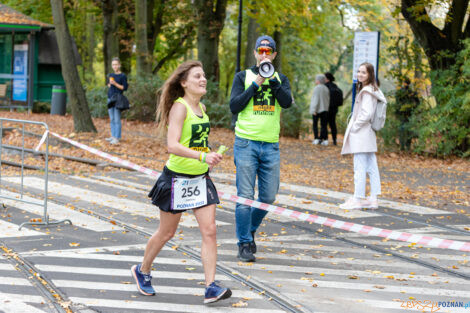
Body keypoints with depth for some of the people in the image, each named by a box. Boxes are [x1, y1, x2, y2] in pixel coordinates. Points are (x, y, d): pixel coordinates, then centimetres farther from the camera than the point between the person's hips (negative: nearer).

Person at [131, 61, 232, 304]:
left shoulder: (201, 108, 8)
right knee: (166, 233, 9)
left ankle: (211, 288, -5)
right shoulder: (179, 107, -17)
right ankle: (142, 271, 33)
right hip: (177, 178, -6)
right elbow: (172, 145, -29)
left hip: (200, 178, 7)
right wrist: (203, 157, -37)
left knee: (209, 231, -4)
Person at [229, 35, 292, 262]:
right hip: (246, 143, -3)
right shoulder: (243, 77, 6)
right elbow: (234, 106, -6)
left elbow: (287, 102, -7)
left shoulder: (280, 79, 12)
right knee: (245, 196, -5)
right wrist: (256, 84, -9)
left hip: (271, 146, 3)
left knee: (268, 197, 6)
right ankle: (244, 244, 4)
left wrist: (271, 78, -14)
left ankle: (250, 230, 30)